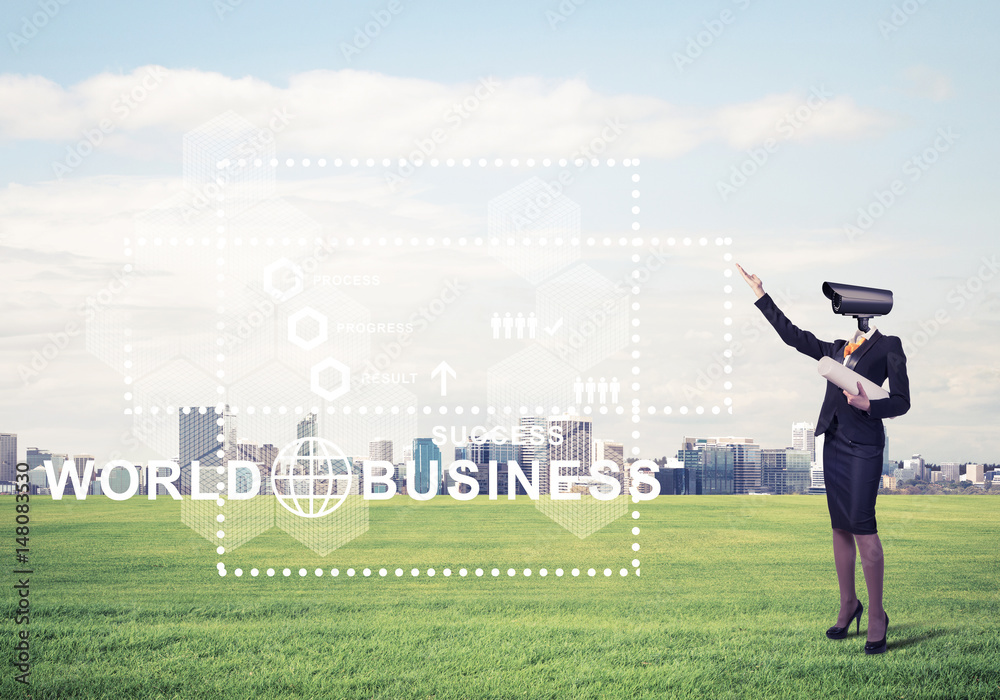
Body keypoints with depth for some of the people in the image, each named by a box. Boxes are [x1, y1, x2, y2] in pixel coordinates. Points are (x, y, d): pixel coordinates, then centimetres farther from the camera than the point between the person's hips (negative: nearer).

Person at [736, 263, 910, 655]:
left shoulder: (888, 347, 1)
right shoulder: (836, 349, 17)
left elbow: (901, 401, -2)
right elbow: (793, 336, 22)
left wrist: (869, 405, -20)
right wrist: (761, 296, 23)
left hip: (864, 444, -6)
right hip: (835, 442, 6)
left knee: (862, 526, -12)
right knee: (840, 527, 8)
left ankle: (876, 615, -7)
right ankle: (848, 605, 16)